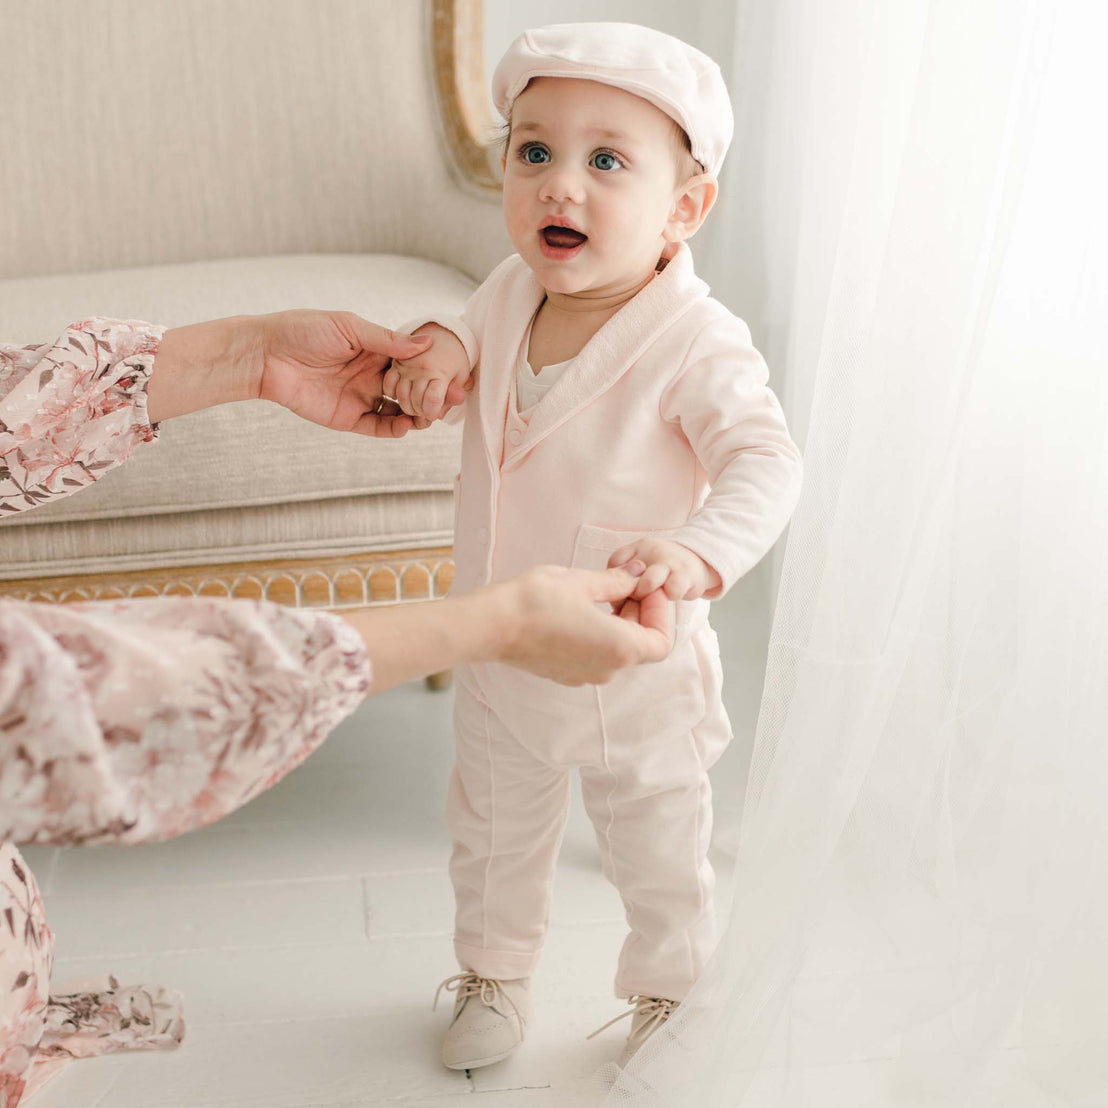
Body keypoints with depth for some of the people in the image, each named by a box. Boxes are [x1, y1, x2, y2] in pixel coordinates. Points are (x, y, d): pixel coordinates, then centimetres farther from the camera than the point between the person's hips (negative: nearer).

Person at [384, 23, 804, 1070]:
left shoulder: (695, 343, -27)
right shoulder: (510, 291, -9)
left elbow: (765, 462, -35)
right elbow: (473, 330, 11)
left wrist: (699, 553, -54)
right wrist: (438, 346, -13)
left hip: (632, 666, -4)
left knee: (658, 856, 20)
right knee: (493, 834, 26)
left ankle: (666, 992, 49)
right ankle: (493, 973, 53)